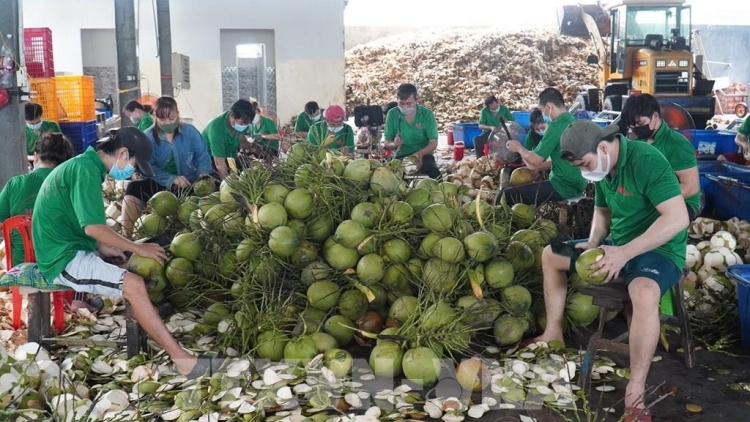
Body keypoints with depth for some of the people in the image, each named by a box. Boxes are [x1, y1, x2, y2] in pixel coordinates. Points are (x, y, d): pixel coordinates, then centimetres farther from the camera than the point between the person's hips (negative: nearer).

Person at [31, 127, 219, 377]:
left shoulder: (83, 165, 15)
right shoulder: (86, 169, -17)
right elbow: (93, 227, -24)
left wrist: (104, 248, 5)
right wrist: (138, 248, -14)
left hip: (68, 251, 11)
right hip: (65, 259, -11)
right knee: (134, 284, -24)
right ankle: (182, 359, -24)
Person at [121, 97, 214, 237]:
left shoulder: (189, 131, 0)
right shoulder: (148, 136, -3)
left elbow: (202, 156, 3)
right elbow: (148, 167, -11)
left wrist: (204, 173, -21)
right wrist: (172, 179, -27)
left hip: (189, 184, 0)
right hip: (161, 184, 0)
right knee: (133, 189, -26)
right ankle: (126, 238, -21)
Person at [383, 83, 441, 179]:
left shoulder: (427, 114, -5)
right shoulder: (392, 114, -1)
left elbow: (433, 143, -8)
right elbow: (387, 143, 1)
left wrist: (420, 153, -28)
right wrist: (394, 144, -24)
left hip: (423, 155, -1)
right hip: (401, 156, 1)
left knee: (434, 174, -29)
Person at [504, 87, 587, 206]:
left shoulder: (557, 126, -18)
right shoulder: (573, 121, 9)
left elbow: (536, 160, -16)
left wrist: (518, 147, 1)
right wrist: (539, 167, 13)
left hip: (563, 187, -10)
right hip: (577, 184, 10)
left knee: (507, 195, -8)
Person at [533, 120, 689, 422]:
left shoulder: (646, 160, -25)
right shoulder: (601, 167, 2)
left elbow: (678, 218, -31)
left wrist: (624, 253, -34)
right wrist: (594, 242, -3)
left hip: (659, 249, -9)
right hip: (618, 245, 9)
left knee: (644, 293, -41)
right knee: (551, 255, 13)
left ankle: (635, 396, -35)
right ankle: (554, 332, 20)